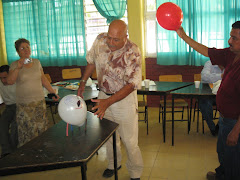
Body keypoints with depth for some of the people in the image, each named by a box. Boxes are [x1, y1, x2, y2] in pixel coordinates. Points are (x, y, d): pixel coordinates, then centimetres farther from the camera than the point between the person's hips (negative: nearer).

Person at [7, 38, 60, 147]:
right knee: (27, 131, 1)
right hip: (24, 104, -3)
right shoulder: (14, 65, -3)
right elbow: (10, 81, -17)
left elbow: (43, 80, 13)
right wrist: (18, 68, -29)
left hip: (40, 101, 3)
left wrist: (53, 93, 11)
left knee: (41, 128, 8)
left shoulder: (37, 62, 7)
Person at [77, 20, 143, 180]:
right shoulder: (100, 40, -9)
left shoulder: (132, 52, -23)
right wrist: (83, 82, 10)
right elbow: (92, 60, 11)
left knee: (129, 141, 0)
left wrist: (108, 101, -33)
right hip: (104, 95, 5)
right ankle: (114, 164, 41)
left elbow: (132, 84, -25)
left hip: (124, 98, -4)